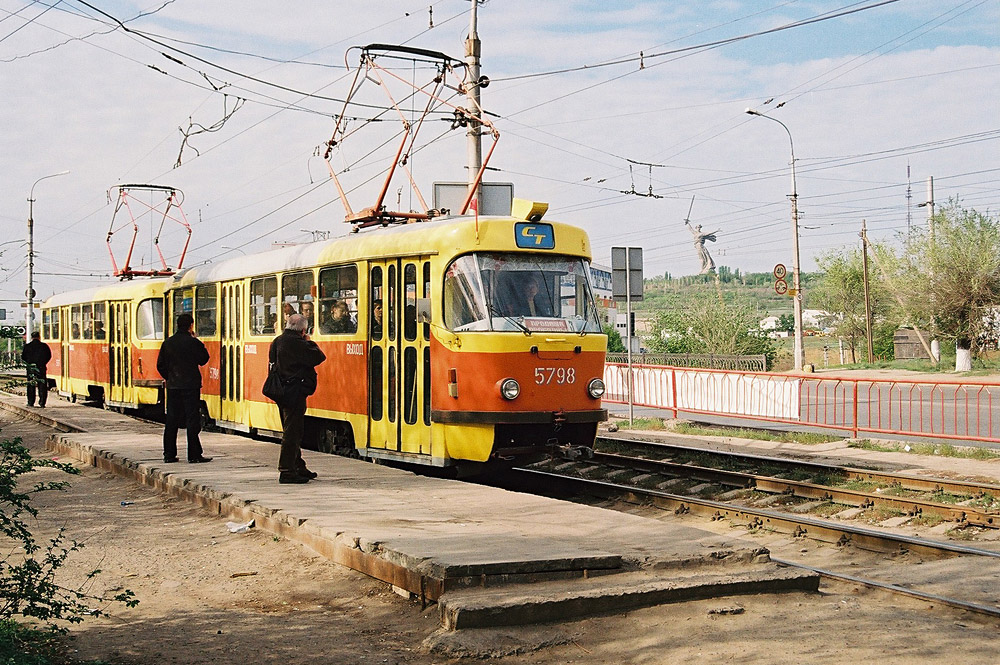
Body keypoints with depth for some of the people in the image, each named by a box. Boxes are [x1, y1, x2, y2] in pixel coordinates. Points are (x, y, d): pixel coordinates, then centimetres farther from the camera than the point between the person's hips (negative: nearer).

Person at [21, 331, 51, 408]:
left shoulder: (27, 346, 1)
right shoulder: (44, 346, -1)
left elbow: (23, 357, 3)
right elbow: (49, 356, 3)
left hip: (30, 367, 1)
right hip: (41, 367, -1)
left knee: (30, 386, 10)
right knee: (42, 385, 3)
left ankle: (31, 403, 10)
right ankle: (42, 403, -2)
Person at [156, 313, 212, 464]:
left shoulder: (168, 342, 5)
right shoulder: (193, 342, -10)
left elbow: (160, 365, 8)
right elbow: (203, 359, 3)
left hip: (173, 387, 5)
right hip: (190, 386, -5)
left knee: (172, 420, 10)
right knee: (192, 420, -2)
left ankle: (169, 454, 13)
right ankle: (194, 455, -3)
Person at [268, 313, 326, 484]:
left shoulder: (277, 341, 12)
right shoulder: (296, 343, -17)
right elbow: (318, 357, -15)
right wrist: (309, 342, 1)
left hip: (282, 391, 10)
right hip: (295, 391, -10)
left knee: (293, 431, 18)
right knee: (292, 431, -6)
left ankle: (298, 467, 28)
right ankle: (287, 471, -6)